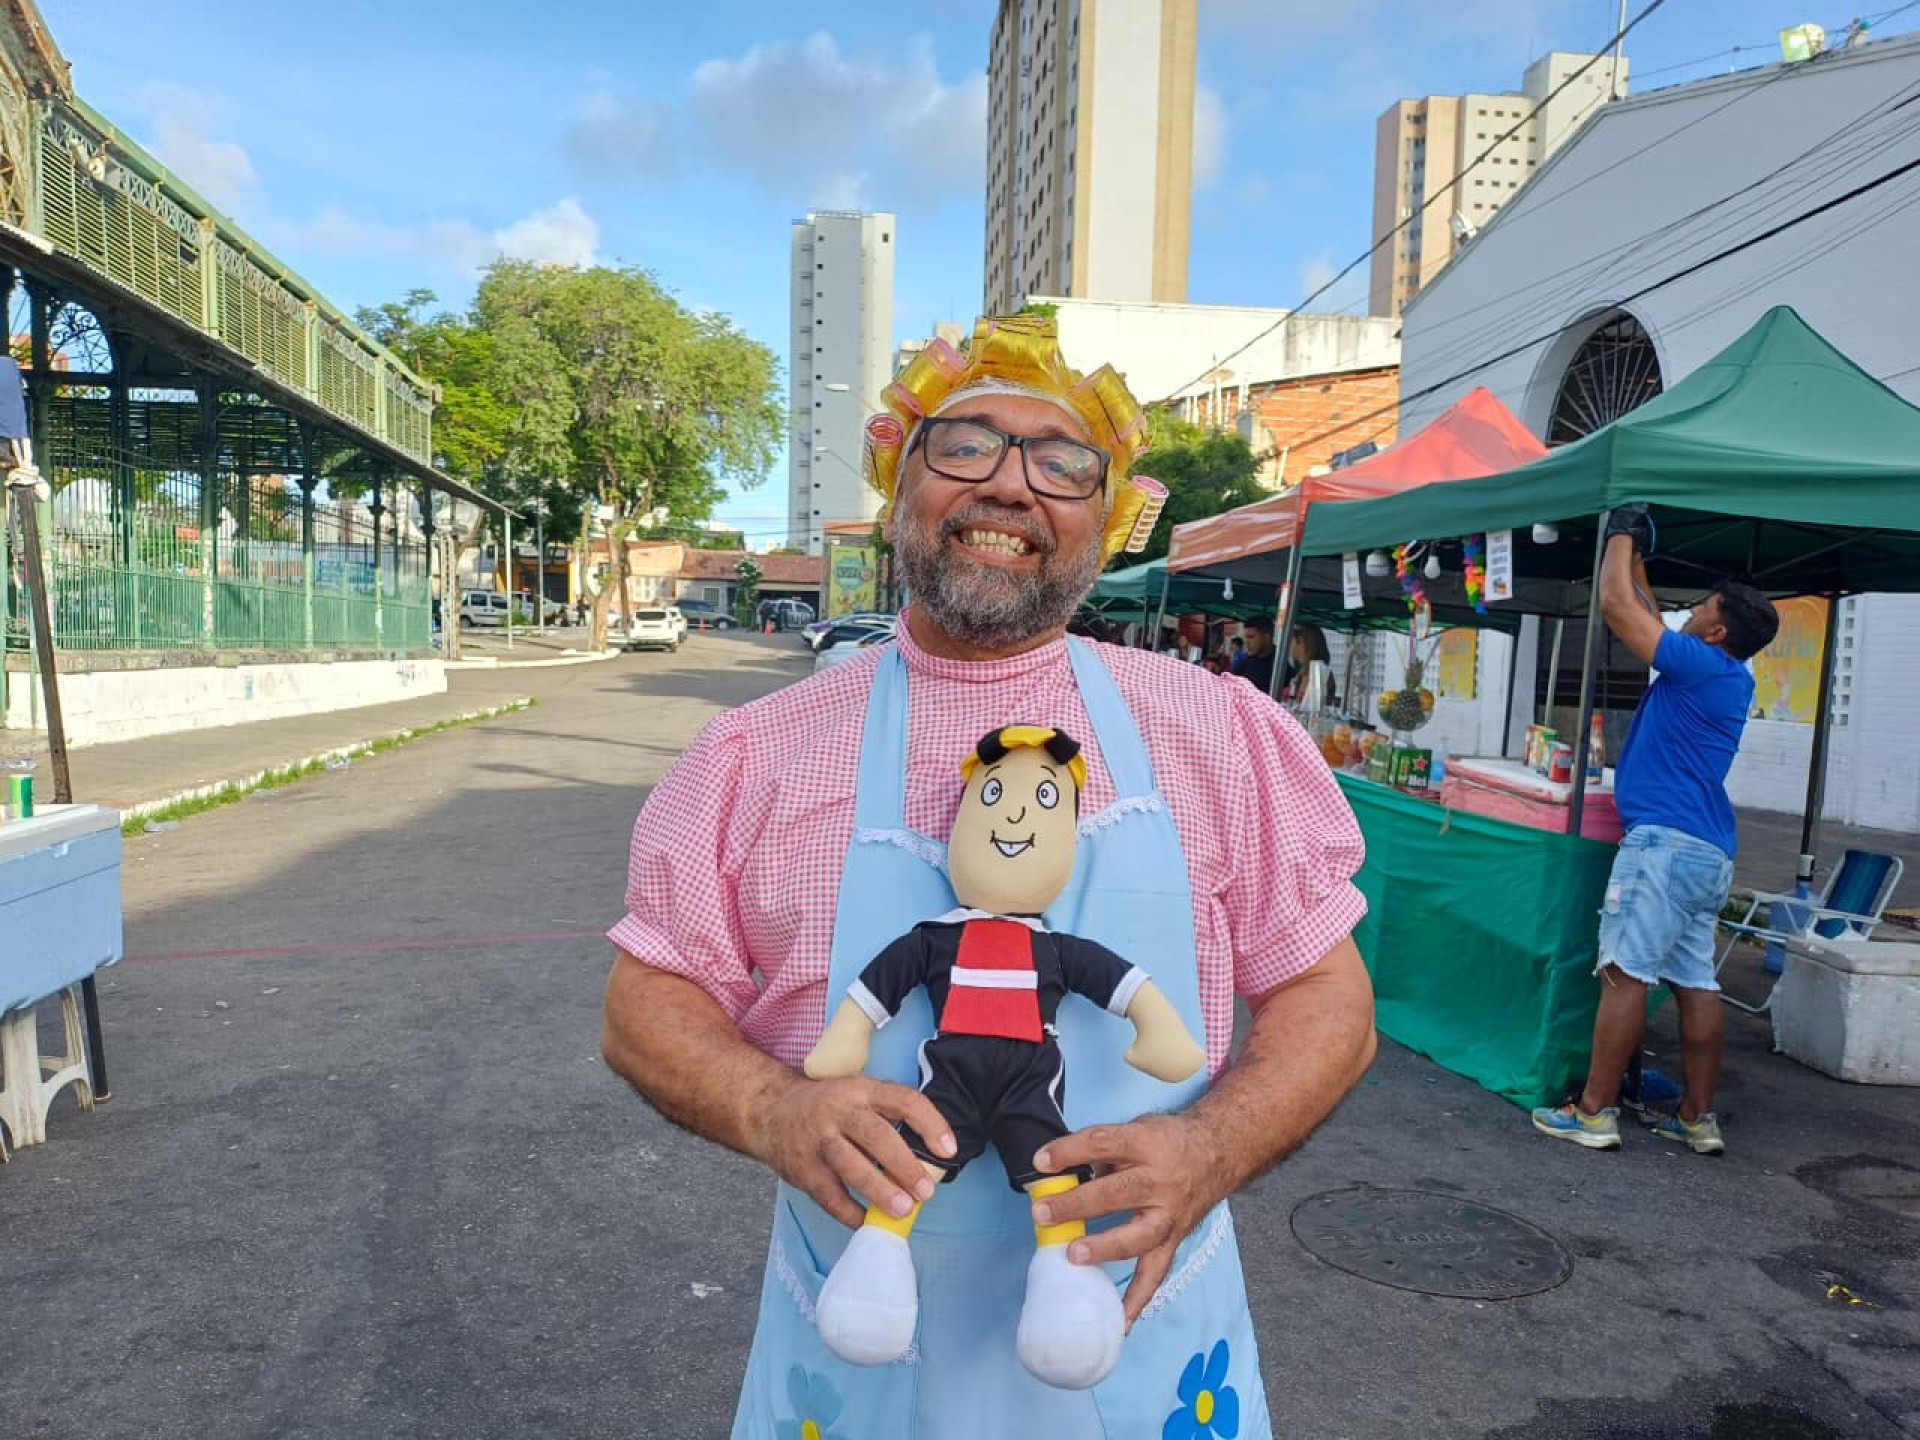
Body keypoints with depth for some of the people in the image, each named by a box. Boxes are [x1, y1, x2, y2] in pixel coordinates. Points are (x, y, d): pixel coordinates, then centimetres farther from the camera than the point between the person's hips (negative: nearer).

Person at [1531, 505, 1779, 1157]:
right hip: (1710, 852, 10)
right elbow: (1652, 624, 30)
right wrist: (1636, 559, 33)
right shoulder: (1734, 679, 16)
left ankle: (1594, 1112, -5)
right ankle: (1697, 1118, 16)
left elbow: (1618, 606, -10)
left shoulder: (1702, 664, -11)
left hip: (1665, 841, -10)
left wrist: (1623, 537, 6)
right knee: (1695, 981, 10)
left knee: (1625, 974, -8)